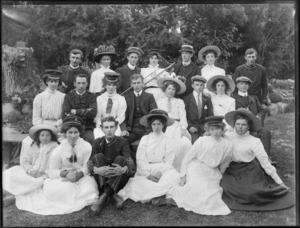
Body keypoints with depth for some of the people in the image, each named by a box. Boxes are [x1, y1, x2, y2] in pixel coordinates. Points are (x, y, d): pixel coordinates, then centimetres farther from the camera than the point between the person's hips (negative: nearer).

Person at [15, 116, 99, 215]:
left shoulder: (87, 147, -6)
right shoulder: (58, 150, -4)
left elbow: (87, 167, -4)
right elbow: (52, 172, -3)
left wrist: (79, 174, -24)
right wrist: (66, 173, -21)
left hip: (81, 177, 1)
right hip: (62, 179, 0)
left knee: (89, 191, -29)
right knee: (53, 191, -31)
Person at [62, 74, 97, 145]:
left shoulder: (92, 96, 8)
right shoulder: (68, 96, 10)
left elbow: (93, 112, -6)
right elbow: (65, 114, -3)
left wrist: (76, 112, -4)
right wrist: (85, 113, -9)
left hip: (87, 128, 0)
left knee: (90, 139, -29)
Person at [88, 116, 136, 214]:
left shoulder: (122, 142, 0)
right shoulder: (98, 142, 4)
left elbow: (130, 163, -14)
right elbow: (90, 163, -8)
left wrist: (124, 169, -38)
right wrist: (97, 170, -32)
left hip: (119, 180, -1)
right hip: (101, 180, 1)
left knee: (120, 159, -25)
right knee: (98, 156, -20)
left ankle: (104, 196, -35)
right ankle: (113, 195, -33)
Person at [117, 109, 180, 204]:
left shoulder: (167, 141, 7)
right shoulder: (145, 139, 6)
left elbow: (169, 161, 1)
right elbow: (140, 160, 1)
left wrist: (160, 173, -16)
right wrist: (148, 174, -13)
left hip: (162, 170, 1)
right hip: (145, 170, 0)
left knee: (174, 175, -30)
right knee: (140, 183, -30)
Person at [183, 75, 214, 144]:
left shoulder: (207, 99, 15)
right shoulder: (186, 99, 8)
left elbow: (211, 115, 12)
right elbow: (184, 116, 3)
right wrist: (189, 126, -13)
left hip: (205, 128, 2)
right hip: (192, 128, -2)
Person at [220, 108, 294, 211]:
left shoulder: (254, 142, -13)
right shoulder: (228, 137, -3)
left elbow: (264, 161, -10)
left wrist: (279, 182, -8)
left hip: (248, 172, -3)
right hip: (232, 171, 4)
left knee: (253, 192, -24)